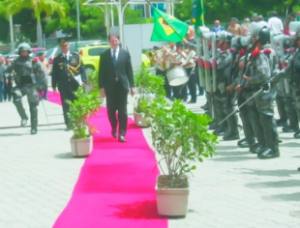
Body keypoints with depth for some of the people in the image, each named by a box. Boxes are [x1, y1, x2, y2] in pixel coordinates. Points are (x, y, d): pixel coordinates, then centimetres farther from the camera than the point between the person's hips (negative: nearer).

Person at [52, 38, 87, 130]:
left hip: (76, 84, 1)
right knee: (66, 106, -3)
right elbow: (54, 73, 7)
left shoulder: (76, 56, 8)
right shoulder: (57, 59, 6)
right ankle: (69, 124, 2)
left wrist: (83, 81, -5)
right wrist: (54, 86, 2)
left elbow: (82, 69, 5)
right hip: (64, 87, 0)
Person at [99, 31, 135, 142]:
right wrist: (101, 87, -3)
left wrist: (131, 86, 2)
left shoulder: (125, 53, 4)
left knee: (122, 111, -3)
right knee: (111, 111, 7)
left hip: (122, 86, -1)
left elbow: (129, 70, 5)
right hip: (110, 86, 1)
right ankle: (114, 129, 30)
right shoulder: (104, 55, 4)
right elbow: (101, 72, 3)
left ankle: (121, 134, -1)